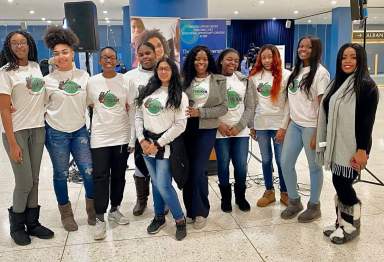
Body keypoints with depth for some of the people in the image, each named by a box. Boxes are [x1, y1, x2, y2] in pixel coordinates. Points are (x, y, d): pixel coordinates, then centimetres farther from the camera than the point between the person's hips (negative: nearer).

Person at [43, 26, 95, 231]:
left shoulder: (84, 76, 1)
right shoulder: (48, 80, -5)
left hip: (79, 130, 2)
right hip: (56, 132, -2)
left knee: (89, 171, 1)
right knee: (61, 174, 9)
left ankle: (92, 208, 24)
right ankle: (66, 213, 27)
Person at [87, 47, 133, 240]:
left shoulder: (125, 81, 0)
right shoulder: (92, 82, 1)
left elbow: (131, 109, 2)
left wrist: (133, 136, -1)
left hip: (121, 137, 1)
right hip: (100, 137, -1)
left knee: (119, 176, 11)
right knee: (100, 177, -2)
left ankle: (114, 209, 29)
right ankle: (100, 218, 8)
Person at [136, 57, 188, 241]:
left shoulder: (179, 95, -5)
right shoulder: (148, 91, 9)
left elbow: (180, 125, -11)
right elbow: (138, 116, 9)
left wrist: (158, 144, -12)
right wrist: (142, 140, -4)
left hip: (165, 146, -4)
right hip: (147, 145, 5)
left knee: (163, 186, -6)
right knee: (155, 183, 13)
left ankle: (180, 220, 14)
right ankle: (159, 217, 31)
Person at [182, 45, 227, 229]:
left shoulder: (219, 80, 1)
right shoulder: (186, 80, 7)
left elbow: (223, 107, -4)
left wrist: (200, 112, -13)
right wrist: (184, 113, -10)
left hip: (206, 130, -3)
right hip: (187, 129, 3)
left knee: (198, 171, -6)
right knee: (188, 170, 7)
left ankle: (201, 211, 13)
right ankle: (190, 209, 24)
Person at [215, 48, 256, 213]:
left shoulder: (245, 81, 5)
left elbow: (250, 108, 3)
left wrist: (238, 127, -8)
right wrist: (219, 124, -14)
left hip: (241, 131, 2)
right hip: (220, 131, -1)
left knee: (241, 166, 5)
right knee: (223, 166, 6)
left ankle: (240, 196, 27)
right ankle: (225, 197, 26)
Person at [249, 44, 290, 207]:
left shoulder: (285, 75, -3)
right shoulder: (254, 76, 7)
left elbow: (289, 103, -6)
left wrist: (284, 126, -11)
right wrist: (251, 125, 7)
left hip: (279, 124, -3)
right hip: (260, 124, 3)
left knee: (281, 160, 3)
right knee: (266, 160, 11)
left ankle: (285, 193, 20)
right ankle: (269, 192, 25)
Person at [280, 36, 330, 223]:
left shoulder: (320, 72, -10)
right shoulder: (296, 70, 11)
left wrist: (317, 133, -15)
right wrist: (288, 124, 8)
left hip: (311, 126, -7)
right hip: (294, 124, 7)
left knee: (314, 166, 7)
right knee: (285, 163, 8)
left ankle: (314, 206, 25)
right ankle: (294, 201, 27)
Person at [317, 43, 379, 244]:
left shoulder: (367, 86, -10)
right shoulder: (337, 83, 12)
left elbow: (367, 120, -14)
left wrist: (362, 150, -18)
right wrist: (325, 141, 14)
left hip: (353, 146, -7)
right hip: (336, 144, 7)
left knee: (342, 183, -2)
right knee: (340, 184, 12)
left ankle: (351, 225, 18)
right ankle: (341, 222, 26)